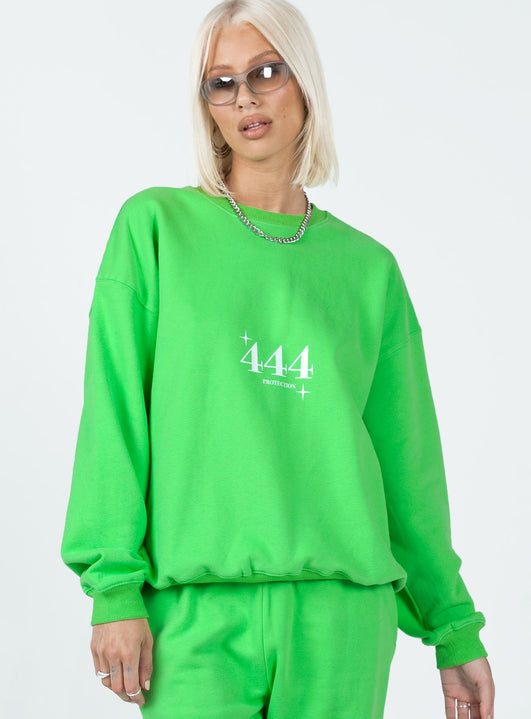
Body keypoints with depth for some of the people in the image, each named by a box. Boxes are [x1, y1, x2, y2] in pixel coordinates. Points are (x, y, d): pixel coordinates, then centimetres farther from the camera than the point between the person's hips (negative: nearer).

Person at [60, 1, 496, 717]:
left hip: (343, 609, 2)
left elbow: (409, 462, 12)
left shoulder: (368, 268, 10)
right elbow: (115, 415, -1)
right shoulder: (155, 226, 4)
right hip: (197, 607, -2)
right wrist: (114, 585, -10)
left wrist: (455, 629, 12)